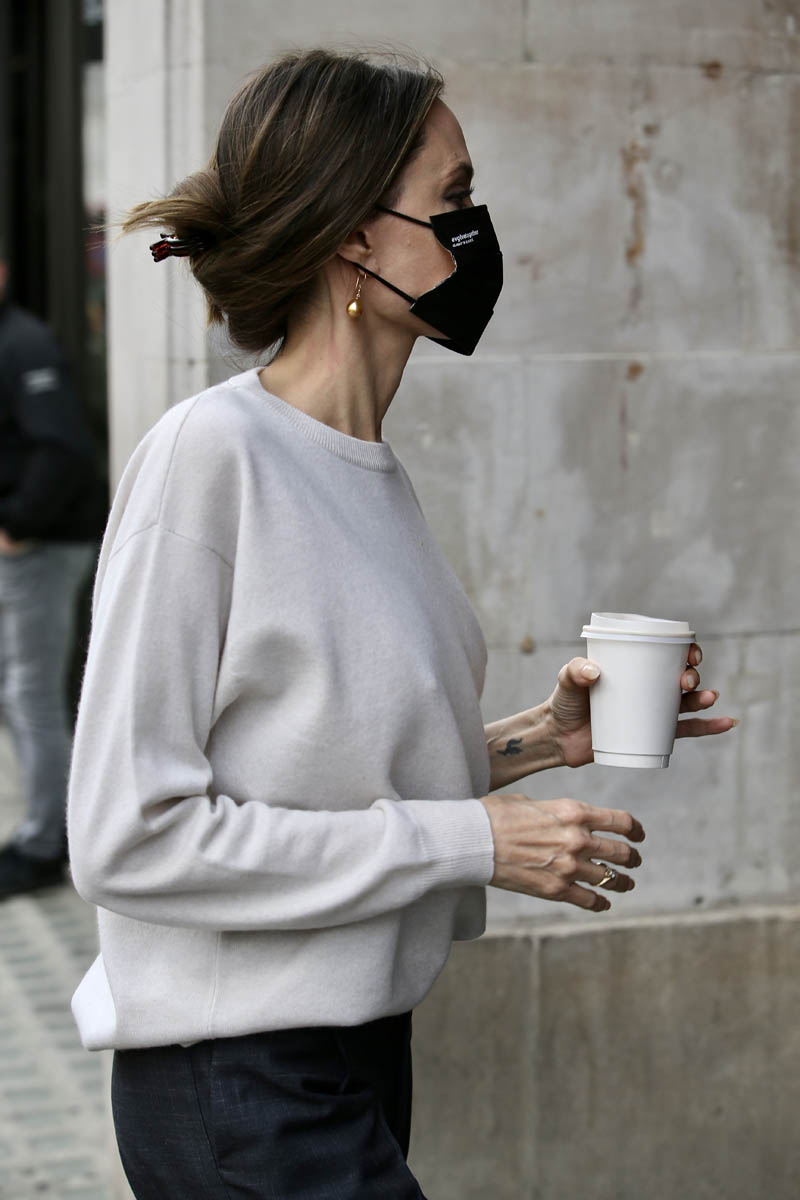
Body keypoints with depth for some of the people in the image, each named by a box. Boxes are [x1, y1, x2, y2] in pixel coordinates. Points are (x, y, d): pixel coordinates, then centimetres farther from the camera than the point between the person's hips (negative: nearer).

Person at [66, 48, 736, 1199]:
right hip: (238, 1087, -7)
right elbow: (131, 836, -20)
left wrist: (536, 738, 1)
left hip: (362, 1050, 7)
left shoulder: (372, 467, 6)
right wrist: (471, 840, -18)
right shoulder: (210, 455, -17)